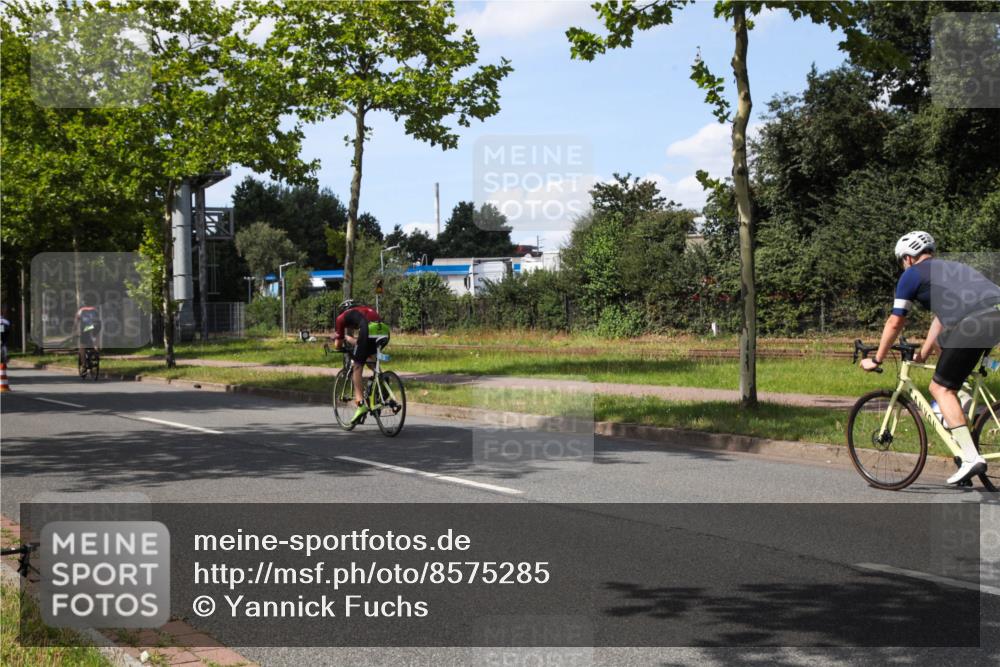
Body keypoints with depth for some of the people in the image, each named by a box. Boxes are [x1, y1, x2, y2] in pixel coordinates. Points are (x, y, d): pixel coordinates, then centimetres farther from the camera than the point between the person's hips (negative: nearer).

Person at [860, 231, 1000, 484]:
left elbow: (895, 323, 16)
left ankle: (971, 457, -8)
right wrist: (922, 354, 51)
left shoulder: (912, 275, 13)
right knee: (940, 340, 33)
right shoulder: (952, 268, 36)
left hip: (976, 321, -8)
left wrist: (876, 360, 27)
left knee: (940, 388, 2)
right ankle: (958, 399, 22)